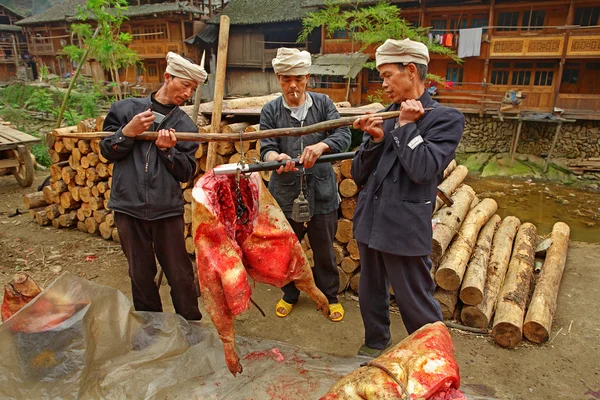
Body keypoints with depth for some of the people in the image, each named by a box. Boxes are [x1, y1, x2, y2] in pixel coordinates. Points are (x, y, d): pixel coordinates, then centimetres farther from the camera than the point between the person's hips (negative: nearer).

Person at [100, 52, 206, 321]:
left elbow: (187, 172, 1)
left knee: (180, 275, 4)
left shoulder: (185, 125, 4)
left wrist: (167, 150, -15)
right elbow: (107, 151, 6)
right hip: (129, 207, 1)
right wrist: (127, 132, -12)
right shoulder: (126, 109, 4)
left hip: (167, 209, 0)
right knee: (140, 274, 14)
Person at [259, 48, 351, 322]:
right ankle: (290, 295, 40)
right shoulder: (270, 111, 1)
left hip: (321, 193, 0)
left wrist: (321, 146, -32)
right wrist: (276, 158, -32)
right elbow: (266, 148, -8)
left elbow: (343, 135, -11)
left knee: (324, 252, 13)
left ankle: (330, 296, 35)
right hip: (286, 194, 1)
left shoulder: (323, 104, 0)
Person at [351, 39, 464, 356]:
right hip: (370, 221, 6)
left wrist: (406, 126, -12)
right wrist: (376, 139, -9)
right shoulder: (386, 115, 8)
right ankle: (375, 345, 44)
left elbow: (423, 169, -22)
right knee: (370, 294, 21)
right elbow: (358, 175, 6)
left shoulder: (445, 118, -6)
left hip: (405, 227, -6)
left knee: (415, 303, 7)